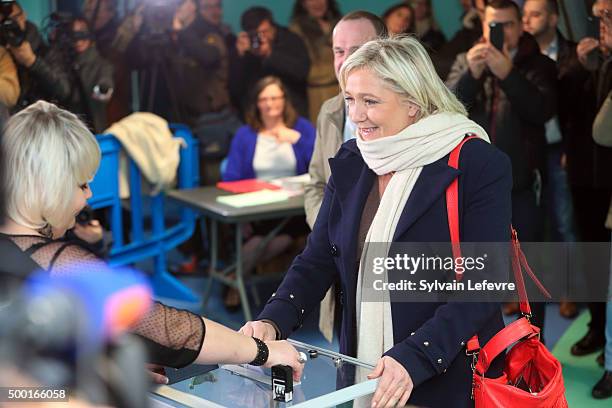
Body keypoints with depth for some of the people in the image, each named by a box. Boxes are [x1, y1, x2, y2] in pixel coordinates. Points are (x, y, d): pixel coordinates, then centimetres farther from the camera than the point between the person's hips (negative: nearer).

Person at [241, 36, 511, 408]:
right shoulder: (351, 163, 4)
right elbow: (318, 260, 4)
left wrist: (413, 358, -29)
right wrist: (273, 321, -13)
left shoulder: (481, 165, -13)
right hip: (360, 377, 5)